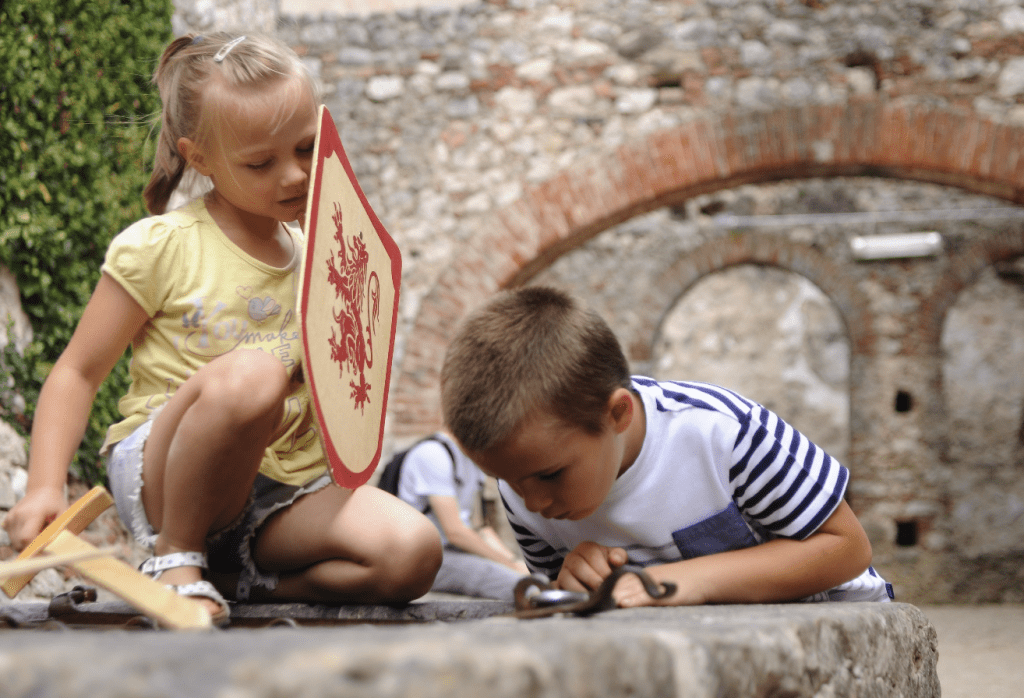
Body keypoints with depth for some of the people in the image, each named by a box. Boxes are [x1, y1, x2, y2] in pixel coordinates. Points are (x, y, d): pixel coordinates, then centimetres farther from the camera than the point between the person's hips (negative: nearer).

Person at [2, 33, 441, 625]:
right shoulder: (159, 247, -4)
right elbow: (78, 373, -2)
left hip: (287, 490, 5)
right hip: (163, 479, -4)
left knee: (413, 553, -25)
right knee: (251, 372, -38)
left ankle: (233, 578, -6)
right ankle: (176, 556, -15)